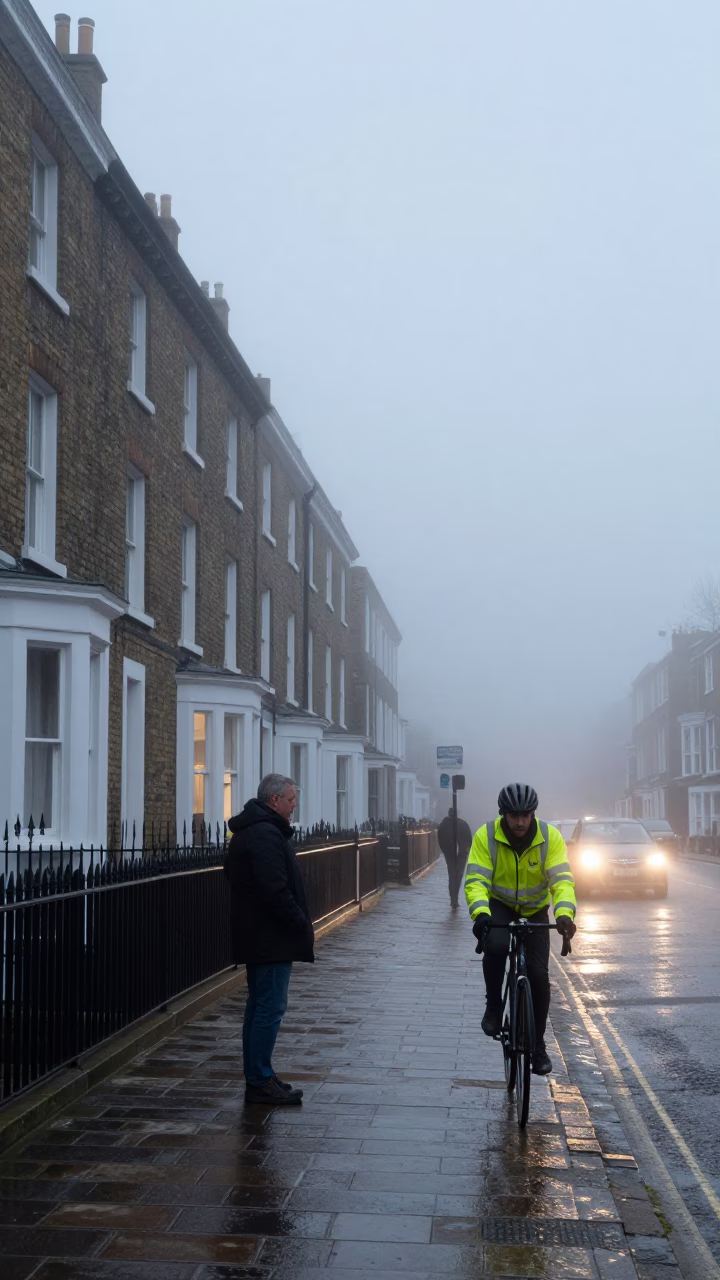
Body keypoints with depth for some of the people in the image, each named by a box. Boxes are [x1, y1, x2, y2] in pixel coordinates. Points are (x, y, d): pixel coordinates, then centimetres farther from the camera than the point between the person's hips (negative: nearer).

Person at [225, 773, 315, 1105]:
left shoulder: (249, 831, 16)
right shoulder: (266, 834, -19)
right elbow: (276, 890, -25)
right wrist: (301, 924, -15)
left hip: (256, 937, 11)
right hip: (271, 939, -11)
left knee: (259, 1005, 15)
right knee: (270, 1007, -7)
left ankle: (256, 1077, 21)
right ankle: (260, 1082, -3)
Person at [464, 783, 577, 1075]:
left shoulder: (550, 837, -21)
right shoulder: (486, 836, -23)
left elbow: (561, 879, -28)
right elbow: (475, 880, -28)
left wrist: (564, 913, -48)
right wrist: (480, 913, -48)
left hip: (535, 912, 1)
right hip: (499, 907, -1)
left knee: (538, 974, -8)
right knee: (495, 946, -33)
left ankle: (537, 1045, 11)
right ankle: (494, 1007, -7)